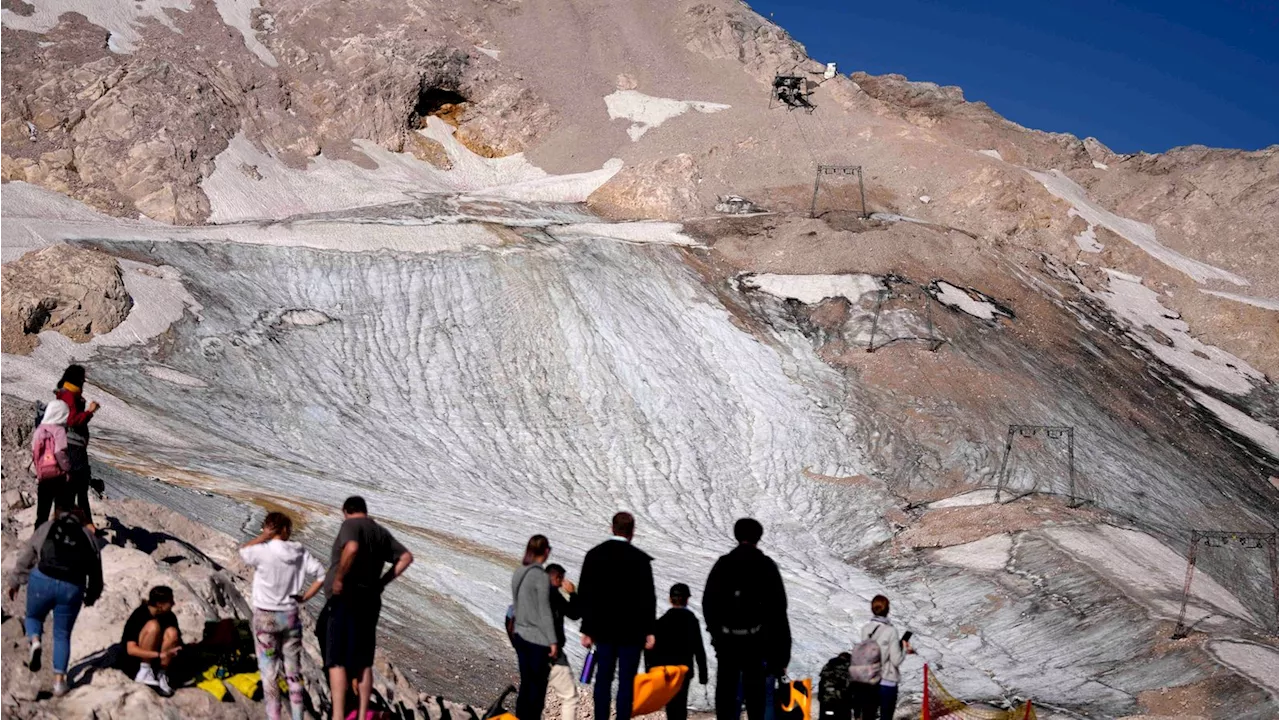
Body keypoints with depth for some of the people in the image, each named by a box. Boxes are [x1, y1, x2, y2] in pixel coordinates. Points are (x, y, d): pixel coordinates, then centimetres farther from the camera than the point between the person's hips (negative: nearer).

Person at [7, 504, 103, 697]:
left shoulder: (47, 528, 12)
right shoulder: (89, 536, 16)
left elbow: (26, 556, 11)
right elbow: (96, 571, 18)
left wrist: (15, 581, 20)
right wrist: (92, 595, 31)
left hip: (43, 581, -1)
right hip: (72, 589, 1)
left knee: (33, 616, 26)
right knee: (62, 635, 13)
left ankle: (35, 642, -6)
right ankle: (59, 681, 10)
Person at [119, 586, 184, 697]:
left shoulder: (169, 616, -6)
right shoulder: (140, 615, -23)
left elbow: (177, 640, 2)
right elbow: (131, 650, -30)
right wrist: (160, 655, -40)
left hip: (154, 659, 5)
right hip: (132, 660, -5)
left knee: (172, 632, -23)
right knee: (153, 626, -29)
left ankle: (161, 675, -18)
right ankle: (144, 672, -22)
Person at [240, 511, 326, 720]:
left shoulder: (263, 551, -15)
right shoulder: (300, 552, -3)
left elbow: (243, 551, 5)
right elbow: (322, 576, -2)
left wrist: (263, 536, -3)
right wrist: (304, 597, 3)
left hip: (266, 617, -3)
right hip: (291, 616, 3)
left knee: (269, 671, 3)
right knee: (293, 671, 11)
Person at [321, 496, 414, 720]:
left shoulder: (350, 525, -8)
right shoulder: (381, 532, 13)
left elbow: (352, 548, -30)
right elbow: (406, 557, 10)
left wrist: (339, 577, -19)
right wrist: (381, 582, 9)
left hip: (346, 599, -7)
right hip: (370, 601, 7)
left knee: (336, 660, -5)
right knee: (363, 661, 14)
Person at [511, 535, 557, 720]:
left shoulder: (518, 574, 7)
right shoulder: (541, 576, -15)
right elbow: (544, 611, -15)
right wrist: (553, 641, -11)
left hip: (520, 636, 7)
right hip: (538, 639, -7)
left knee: (525, 684, 12)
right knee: (538, 687, 0)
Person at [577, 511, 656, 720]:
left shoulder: (594, 555, 2)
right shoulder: (640, 559, -10)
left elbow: (584, 595, 4)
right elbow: (647, 598, -9)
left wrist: (587, 630, 9)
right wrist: (649, 631, -2)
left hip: (603, 628, 4)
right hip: (631, 630, -4)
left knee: (603, 679, 11)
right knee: (626, 681, 0)